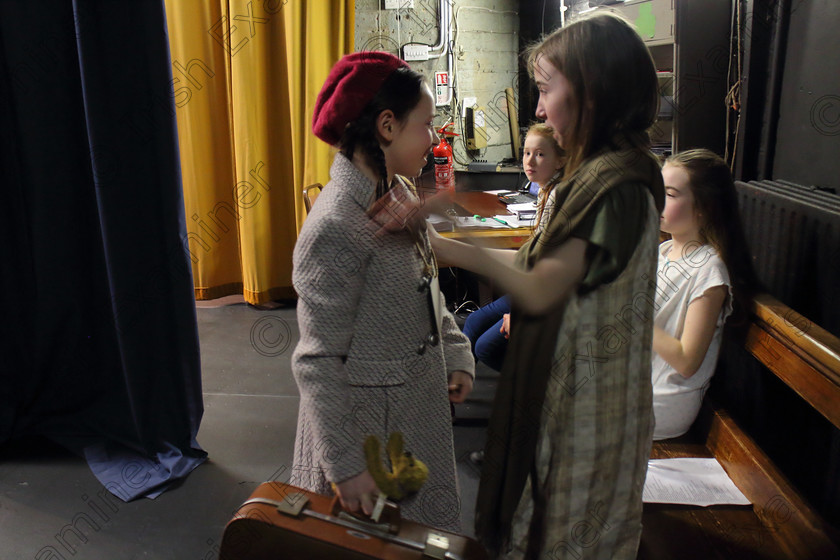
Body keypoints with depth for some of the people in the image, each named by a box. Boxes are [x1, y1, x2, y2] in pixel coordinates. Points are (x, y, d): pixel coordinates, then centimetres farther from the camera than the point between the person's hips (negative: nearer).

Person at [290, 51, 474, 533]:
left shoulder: (398, 195, 1)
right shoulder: (336, 227, -25)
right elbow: (318, 362, -23)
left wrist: (456, 353, 4)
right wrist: (347, 464, -20)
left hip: (420, 406, 8)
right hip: (369, 416, -8)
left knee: (422, 535, 24)